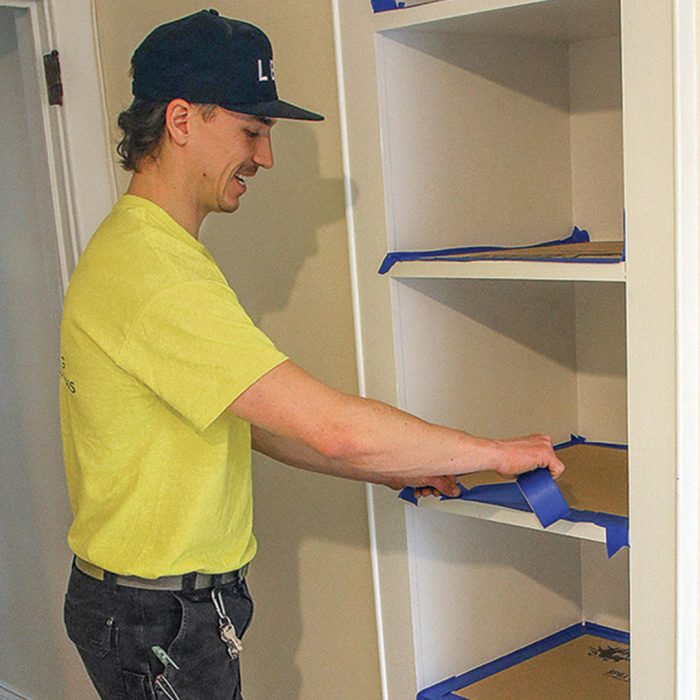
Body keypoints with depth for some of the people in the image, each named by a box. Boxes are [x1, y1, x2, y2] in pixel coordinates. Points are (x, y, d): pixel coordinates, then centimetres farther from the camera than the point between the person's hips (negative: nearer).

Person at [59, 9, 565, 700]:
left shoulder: (139, 248, 9)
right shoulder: (154, 273, -27)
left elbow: (243, 421, 12)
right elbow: (334, 428, -31)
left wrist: (389, 471, 8)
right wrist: (500, 452, -17)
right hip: (159, 616, -10)